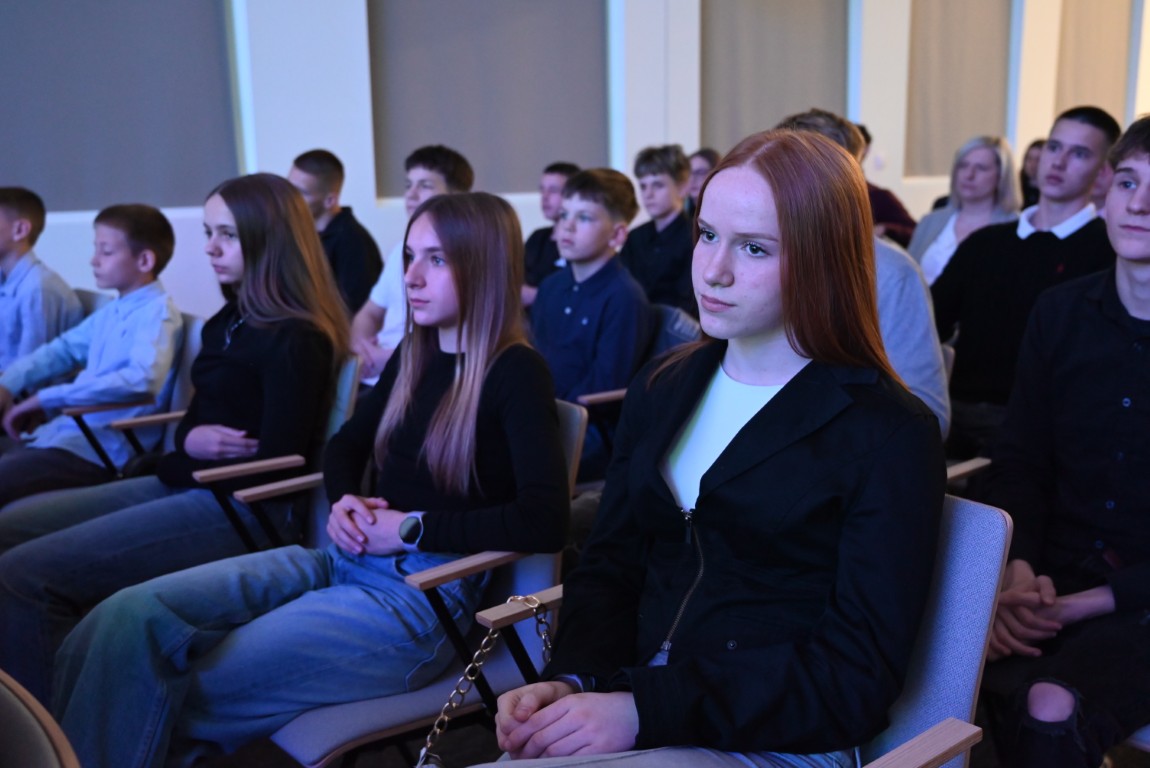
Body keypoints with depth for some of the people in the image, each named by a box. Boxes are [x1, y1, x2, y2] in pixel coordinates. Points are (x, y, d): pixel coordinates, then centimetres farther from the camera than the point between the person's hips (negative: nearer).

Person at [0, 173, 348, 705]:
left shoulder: (295, 340, -14)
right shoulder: (230, 322, 15)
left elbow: (275, 465, -19)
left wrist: (184, 460, -5)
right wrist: (190, 440, -5)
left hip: (244, 509, -10)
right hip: (189, 484, 10)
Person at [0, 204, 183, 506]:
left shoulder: (158, 313, -11)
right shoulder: (111, 312, 16)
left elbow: (144, 380, -28)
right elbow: (62, 349, 25)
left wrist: (46, 398, -24)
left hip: (101, 451, -9)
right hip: (64, 433, 9)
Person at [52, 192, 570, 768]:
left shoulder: (515, 372, -10)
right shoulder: (413, 356, 11)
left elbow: (545, 522, -19)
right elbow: (345, 446, 24)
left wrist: (413, 527, -16)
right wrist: (344, 502, 2)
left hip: (423, 595, -7)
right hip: (346, 561, 7)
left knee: (174, 699, -16)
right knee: (127, 618, -13)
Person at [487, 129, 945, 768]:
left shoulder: (890, 434, -8)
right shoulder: (661, 388, 11)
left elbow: (857, 673, -12)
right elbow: (610, 564, 13)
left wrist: (647, 710, -20)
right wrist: (570, 680, -8)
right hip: (627, 714, 5)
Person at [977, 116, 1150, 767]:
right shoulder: (1060, 313, 7)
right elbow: (1020, 464, 6)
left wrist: (1085, 604, -15)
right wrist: (1020, 573, -11)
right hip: (1055, 574, 3)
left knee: (1054, 710, -30)